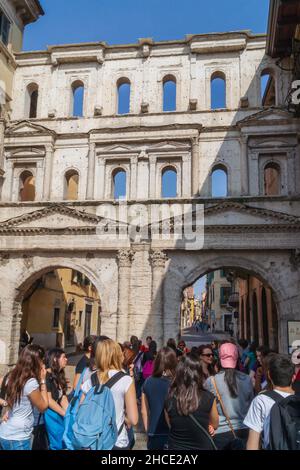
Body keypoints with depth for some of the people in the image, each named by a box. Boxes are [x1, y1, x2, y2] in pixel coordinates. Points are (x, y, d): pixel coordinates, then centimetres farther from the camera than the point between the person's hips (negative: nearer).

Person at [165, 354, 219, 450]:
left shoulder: (169, 399, -15)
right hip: (202, 447, 0)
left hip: (175, 447, 0)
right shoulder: (208, 398, -18)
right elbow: (215, 425, 1)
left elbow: (170, 426, 2)